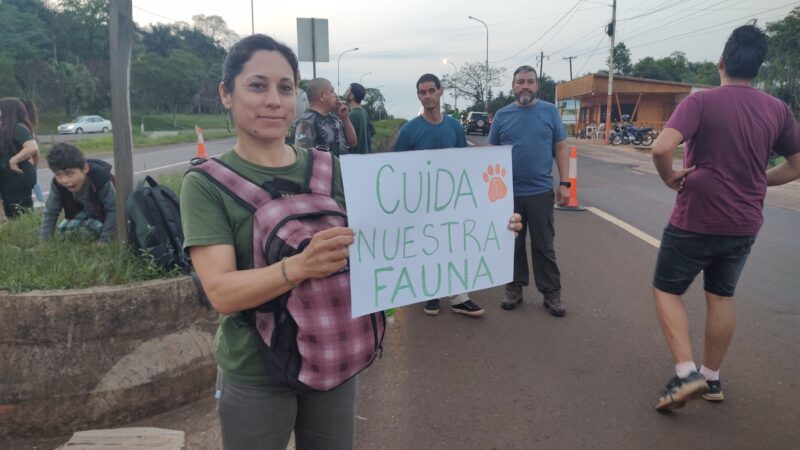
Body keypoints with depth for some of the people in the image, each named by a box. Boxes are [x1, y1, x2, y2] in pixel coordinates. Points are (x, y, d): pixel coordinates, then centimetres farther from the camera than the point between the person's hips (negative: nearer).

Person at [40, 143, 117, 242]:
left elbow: (113, 209, -33)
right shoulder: (58, 184, -26)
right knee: (63, 229, -6)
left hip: (105, 211, -5)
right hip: (84, 210, 5)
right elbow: (50, 212, -13)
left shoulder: (101, 180, -40)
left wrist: (103, 241, -33)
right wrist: (43, 240, -18)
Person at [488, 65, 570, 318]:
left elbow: (561, 148, 3)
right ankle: (514, 289, 23)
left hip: (541, 191, -1)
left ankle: (551, 293, 16)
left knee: (544, 246, 6)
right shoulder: (502, 115, 4)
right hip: (508, 193, 1)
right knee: (513, 244, 11)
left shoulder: (550, 111, 2)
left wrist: (564, 183, -3)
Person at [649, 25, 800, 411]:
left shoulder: (700, 102, -14)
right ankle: (711, 378, 28)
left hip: (695, 219, -5)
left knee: (666, 290, 9)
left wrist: (671, 177, -10)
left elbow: (661, 148, -28)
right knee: (721, 296, 18)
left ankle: (686, 373, -2)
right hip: (744, 224, 5)